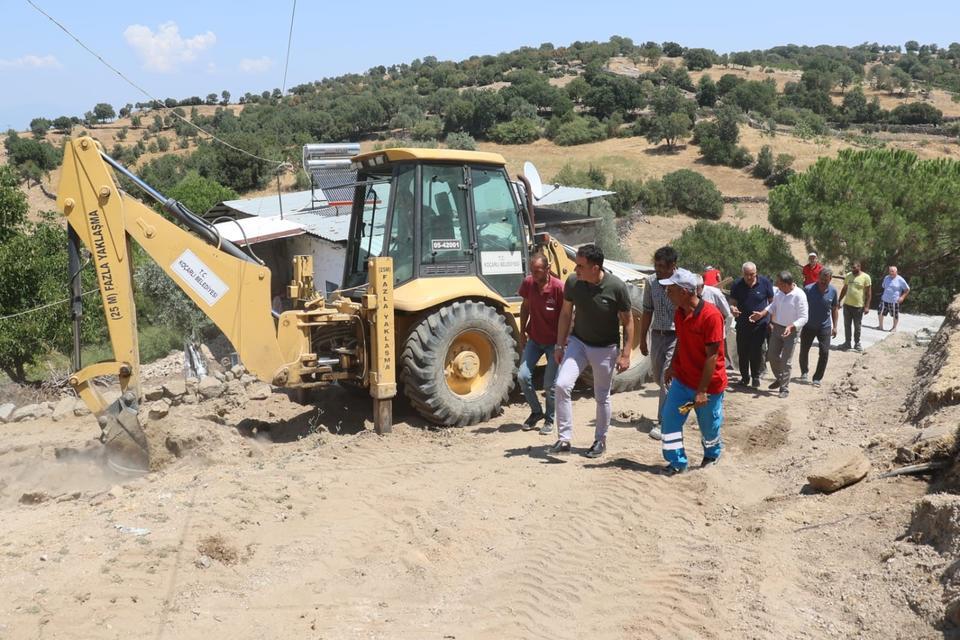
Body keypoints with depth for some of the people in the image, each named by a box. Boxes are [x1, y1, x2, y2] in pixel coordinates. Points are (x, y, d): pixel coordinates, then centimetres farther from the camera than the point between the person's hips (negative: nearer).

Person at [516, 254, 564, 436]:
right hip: (534, 339, 4)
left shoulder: (558, 287, -21)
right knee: (523, 376, -4)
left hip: (554, 341, -4)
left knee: (550, 384, -2)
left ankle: (549, 419, 20)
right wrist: (522, 332, 8)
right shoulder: (528, 283, -8)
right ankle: (536, 411, 18)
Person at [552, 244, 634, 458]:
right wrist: (559, 345, 3)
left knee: (602, 397, 10)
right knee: (562, 385, -15)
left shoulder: (616, 287, -21)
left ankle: (600, 440, 30)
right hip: (577, 342, 2)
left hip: (605, 348, -2)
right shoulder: (572, 282, -13)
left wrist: (625, 354, -12)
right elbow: (566, 314, 2)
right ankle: (564, 439, -7)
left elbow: (628, 322, -10)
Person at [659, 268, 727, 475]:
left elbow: (712, 355, -23)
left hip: (709, 384, -6)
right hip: (682, 380, 6)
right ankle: (677, 462, 12)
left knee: (709, 427, 12)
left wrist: (702, 391, -22)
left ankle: (712, 454, 41)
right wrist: (672, 367, 10)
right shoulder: (679, 313, -1)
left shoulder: (711, 316, -25)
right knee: (670, 419, -2)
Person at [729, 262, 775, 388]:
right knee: (742, 351, 6)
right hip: (743, 324, 2)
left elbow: (772, 301, 2)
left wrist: (772, 320, -1)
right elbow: (732, 302, -1)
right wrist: (732, 308, -25)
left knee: (757, 352, 2)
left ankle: (755, 377, 18)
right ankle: (744, 376, 21)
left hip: (760, 324, -2)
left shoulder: (765, 282, -7)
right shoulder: (737, 285, -4)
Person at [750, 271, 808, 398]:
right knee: (772, 356, 15)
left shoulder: (799, 295, -24)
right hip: (776, 328, 6)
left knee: (786, 361, -2)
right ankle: (779, 379, 38)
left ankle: (784, 388, 11)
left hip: (791, 331, -6)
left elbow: (804, 318, -21)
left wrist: (791, 327, -34)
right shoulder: (779, 291, -5)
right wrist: (761, 314, -1)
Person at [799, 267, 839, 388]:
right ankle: (804, 372, 34)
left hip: (825, 327, 1)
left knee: (824, 352, -5)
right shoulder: (808, 289, -14)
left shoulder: (833, 291, -7)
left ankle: (817, 378, 8)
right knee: (804, 350, 8)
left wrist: (834, 326, 3)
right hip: (809, 326, -1)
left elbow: (834, 309, 4)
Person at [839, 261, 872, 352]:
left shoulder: (865, 277, -10)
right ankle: (847, 342, 18)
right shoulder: (848, 276, 3)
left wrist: (867, 306, -12)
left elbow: (868, 293, -8)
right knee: (847, 325, 8)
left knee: (857, 326, 7)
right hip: (847, 305, 4)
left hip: (859, 306, -4)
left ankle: (857, 343, 20)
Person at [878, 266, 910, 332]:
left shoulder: (900, 280, -6)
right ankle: (880, 326, 20)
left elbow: (907, 289, 0)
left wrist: (902, 297, -7)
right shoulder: (886, 278, 8)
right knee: (880, 312, 4)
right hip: (885, 300, 5)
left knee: (895, 315, 3)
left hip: (894, 301, -4)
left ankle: (894, 327, 20)